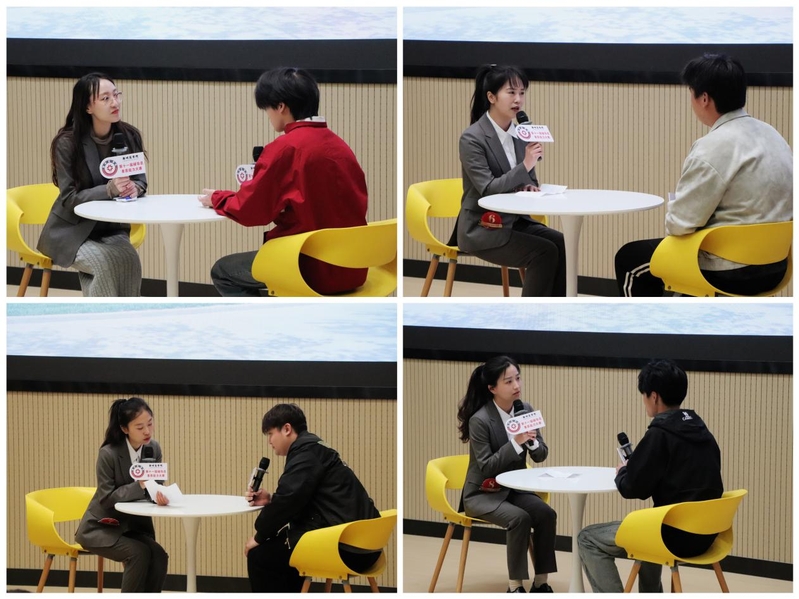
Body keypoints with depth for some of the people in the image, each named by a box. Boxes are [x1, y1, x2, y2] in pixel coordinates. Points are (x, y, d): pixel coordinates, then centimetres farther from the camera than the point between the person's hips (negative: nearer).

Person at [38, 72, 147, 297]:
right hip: (72, 231, -4)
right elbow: (69, 198, -17)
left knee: (129, 259, -30)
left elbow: (141, 182, 3)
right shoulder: (67, 143, -17)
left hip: (112, 229, 4)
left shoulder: (129, 136, -3)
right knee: (106, 262, -33)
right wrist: (110, 190, -33)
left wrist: (134, 188, -23)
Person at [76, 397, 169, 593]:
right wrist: (139, 486, -35)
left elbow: (155, 487, -6)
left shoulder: (153, 449, -5)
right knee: (139, 553, -30)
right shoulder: (108, 454, -22)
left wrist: (159, 496, -31)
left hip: (135, 526, 5)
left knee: (159, 557, -23)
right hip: (102, 527, -5)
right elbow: (107, 498, -21)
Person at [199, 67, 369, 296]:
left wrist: (216, 199, 11)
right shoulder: (340, 145, 8)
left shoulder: (285, 148, -13)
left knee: (223, 272, 15)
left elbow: (251, 210, -8)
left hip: (313, 268, -7)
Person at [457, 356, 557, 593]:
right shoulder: (480, 420, -20)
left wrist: (531, 441, -20)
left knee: (547, 514, -21)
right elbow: (486, 468, -21)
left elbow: (541, 455, 3)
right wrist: (515, 443, -29)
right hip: (483, 493, -6)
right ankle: (515, 586, -21)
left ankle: (541, 583, -15)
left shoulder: (525, 410, -1)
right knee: (519, 518, -31)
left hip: (515, 488, 6)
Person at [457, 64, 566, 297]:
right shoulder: (472, 138, -15)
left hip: (515, 220, 7)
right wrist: (525, 165, -31)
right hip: (483, 229, -7)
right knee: (545, 252, -25)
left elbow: (528, 181, 17)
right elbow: (487, 189, -22)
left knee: (562, 244, -18)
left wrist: (530, 188, -7)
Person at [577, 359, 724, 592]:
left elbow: (633, 488, -12)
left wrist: (622, 473, 10)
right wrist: (632, 470, 18)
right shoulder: (700, 430, 9)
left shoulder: (660, 433, -16)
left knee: (588, 540, 6)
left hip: (676, 536, -8)